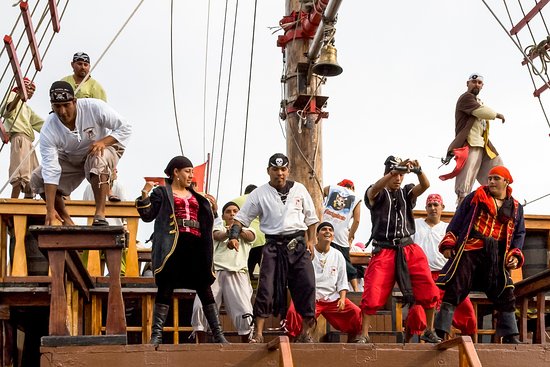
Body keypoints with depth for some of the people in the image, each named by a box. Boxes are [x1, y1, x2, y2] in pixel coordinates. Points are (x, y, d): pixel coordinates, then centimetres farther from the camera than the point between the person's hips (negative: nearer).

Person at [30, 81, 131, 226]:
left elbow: (125, 128, -19)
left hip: (103, 149, -3)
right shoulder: (48, 131, -26)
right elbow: (51, 171, -29)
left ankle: (100, 214, -35)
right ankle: (67, 222, -5)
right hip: (70, 159, 3)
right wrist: (50, 210, -34)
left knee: (98, 160, -39)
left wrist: (103, 141, -38)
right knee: (37, 179, -15)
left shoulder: (94, 107, -29)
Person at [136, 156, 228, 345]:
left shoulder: (195, 196, 24)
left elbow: (207, 222, 26)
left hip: (195, 246, 4)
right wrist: (145, 196, -15)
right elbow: (148, 216, -1)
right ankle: (157, 334, -4)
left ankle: (218, 334, 3)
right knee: (165, 288, -7)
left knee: (205, 289, 2)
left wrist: (213, 209, 9)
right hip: (172, 246, -4)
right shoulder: (162, 193, 10)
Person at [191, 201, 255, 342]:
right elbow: (218, 236, -5)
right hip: (215, 271, 0)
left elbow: (249, 236, -5)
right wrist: (229, 232, -32)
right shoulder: (218, 228, 21)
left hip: (238, 274, 0)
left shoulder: (247, 230, 22)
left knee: (244, 313, -15)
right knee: (200, 307, -16)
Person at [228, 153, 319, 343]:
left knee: (307, 285, -5)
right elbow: (241, 218, 2)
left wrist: (310, 240, 6)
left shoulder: (299, 190, 9)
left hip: (298, 244, 2)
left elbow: (310, 217, 16)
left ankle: (305, 333, 6)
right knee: (266, 287, -8)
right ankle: (258, 333, -2)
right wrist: (233, 237, -13)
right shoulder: (259, 194, 2)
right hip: (274, 245, -2)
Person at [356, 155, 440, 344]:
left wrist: (418, 170, -28)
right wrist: (394, 170, -34)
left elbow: (425, 185, -6)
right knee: (373, 293, -11)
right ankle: (364, 335, 0)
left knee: (429, 290, -4)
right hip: (384, 251, -3)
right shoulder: (378, 194, 5)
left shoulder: (406, 192, 13)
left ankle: (429, 332, 10)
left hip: (409, 250, 3)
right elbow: (374, 189, -20)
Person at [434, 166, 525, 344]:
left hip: (497, 258, 3)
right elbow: (457, 221, 6)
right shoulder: (476, 197, 8)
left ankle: (511, 338, 13)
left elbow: (519, 234, 18)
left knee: (505, 296, 3)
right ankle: (439, 333, -6)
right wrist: (448, 243, -4)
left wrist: (515, 255, 1)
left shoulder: (516, 208, 15)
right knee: (453, 291, -9)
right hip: (469, 251, -3)